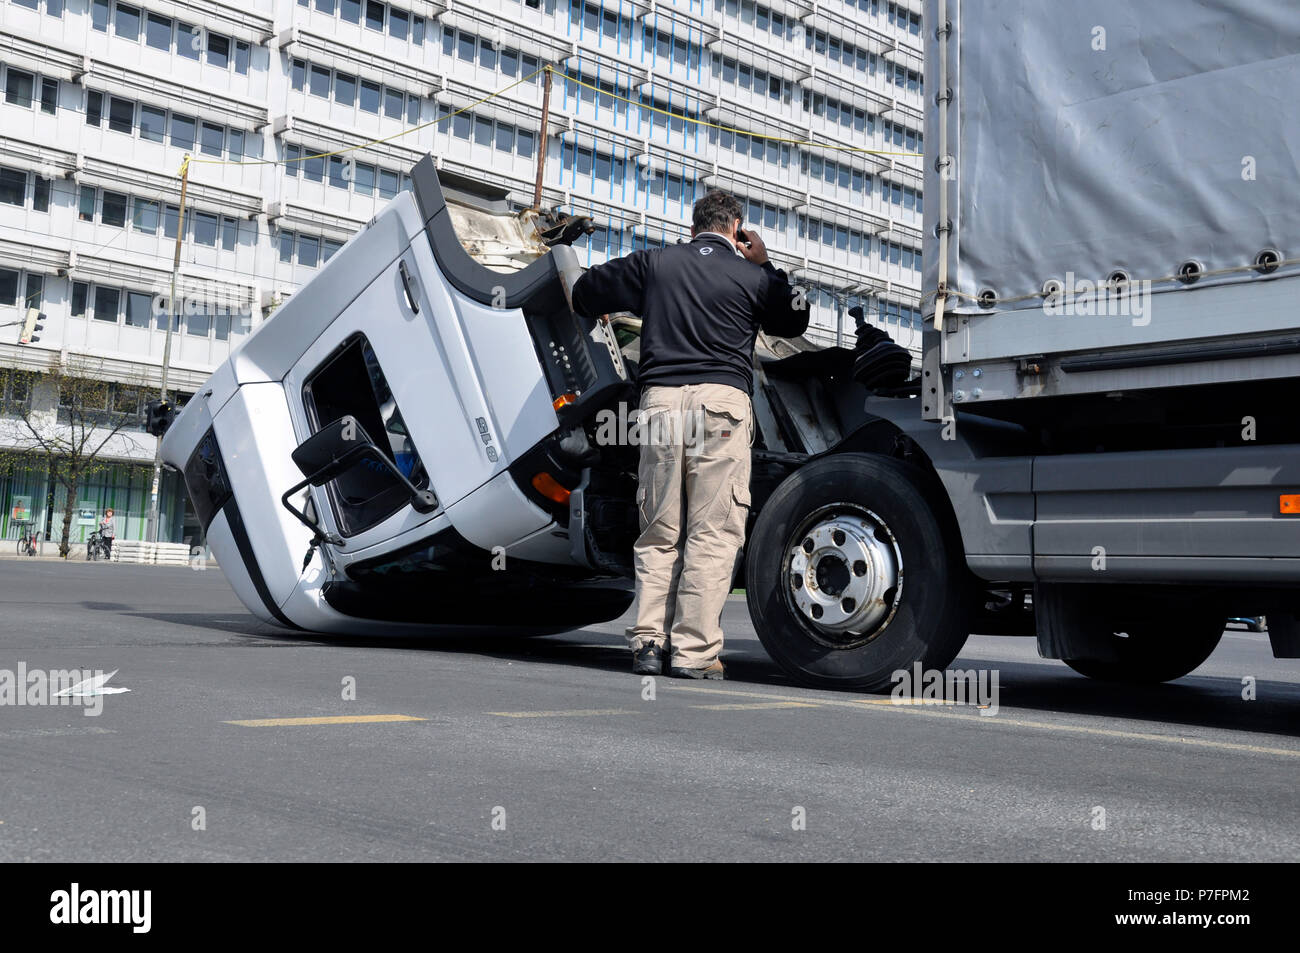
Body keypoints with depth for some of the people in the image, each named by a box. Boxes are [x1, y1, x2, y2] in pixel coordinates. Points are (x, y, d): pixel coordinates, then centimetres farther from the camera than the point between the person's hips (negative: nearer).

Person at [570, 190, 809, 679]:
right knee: (713, 533, -1)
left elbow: (584, 294, 20)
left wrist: (627, 302, 38)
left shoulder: (654, 262, 14)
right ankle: (694, 651, -4)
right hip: (721, 401, -2)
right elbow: (795, 322, 26)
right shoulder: (750, 276, 10)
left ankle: (647, 643, 5)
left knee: (659, 532, 10)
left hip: (660, 400, 3)